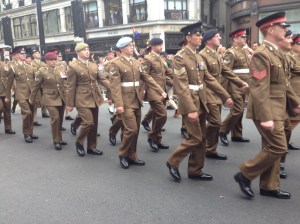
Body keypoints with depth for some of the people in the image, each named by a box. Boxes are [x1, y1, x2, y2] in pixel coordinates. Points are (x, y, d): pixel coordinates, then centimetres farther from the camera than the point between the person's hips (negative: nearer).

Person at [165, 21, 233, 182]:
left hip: (201, 103, 8)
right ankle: (173, 161, 14)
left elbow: (209, 80, 16)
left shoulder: (199, 57, 13)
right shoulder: (180, 57, -13)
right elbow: (182, 87, -20)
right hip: (189, 104, -8)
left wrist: (226, 96, 13)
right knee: (195, 138, -6)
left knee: (202, 139, 10)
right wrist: (191, 109, -25)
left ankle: (195, 170, 22)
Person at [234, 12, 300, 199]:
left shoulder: (278, 52, 13)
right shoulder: (262, 54, -18)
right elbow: (260, 90, -24)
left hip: (277, 109, 9)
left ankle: (269, 186, 25)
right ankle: (245, 174, 7)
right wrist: (266, 117, -26)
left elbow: (284, 83, 20)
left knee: (271, 148, 13)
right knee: (279, 148, -6)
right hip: (268, 111, -9)